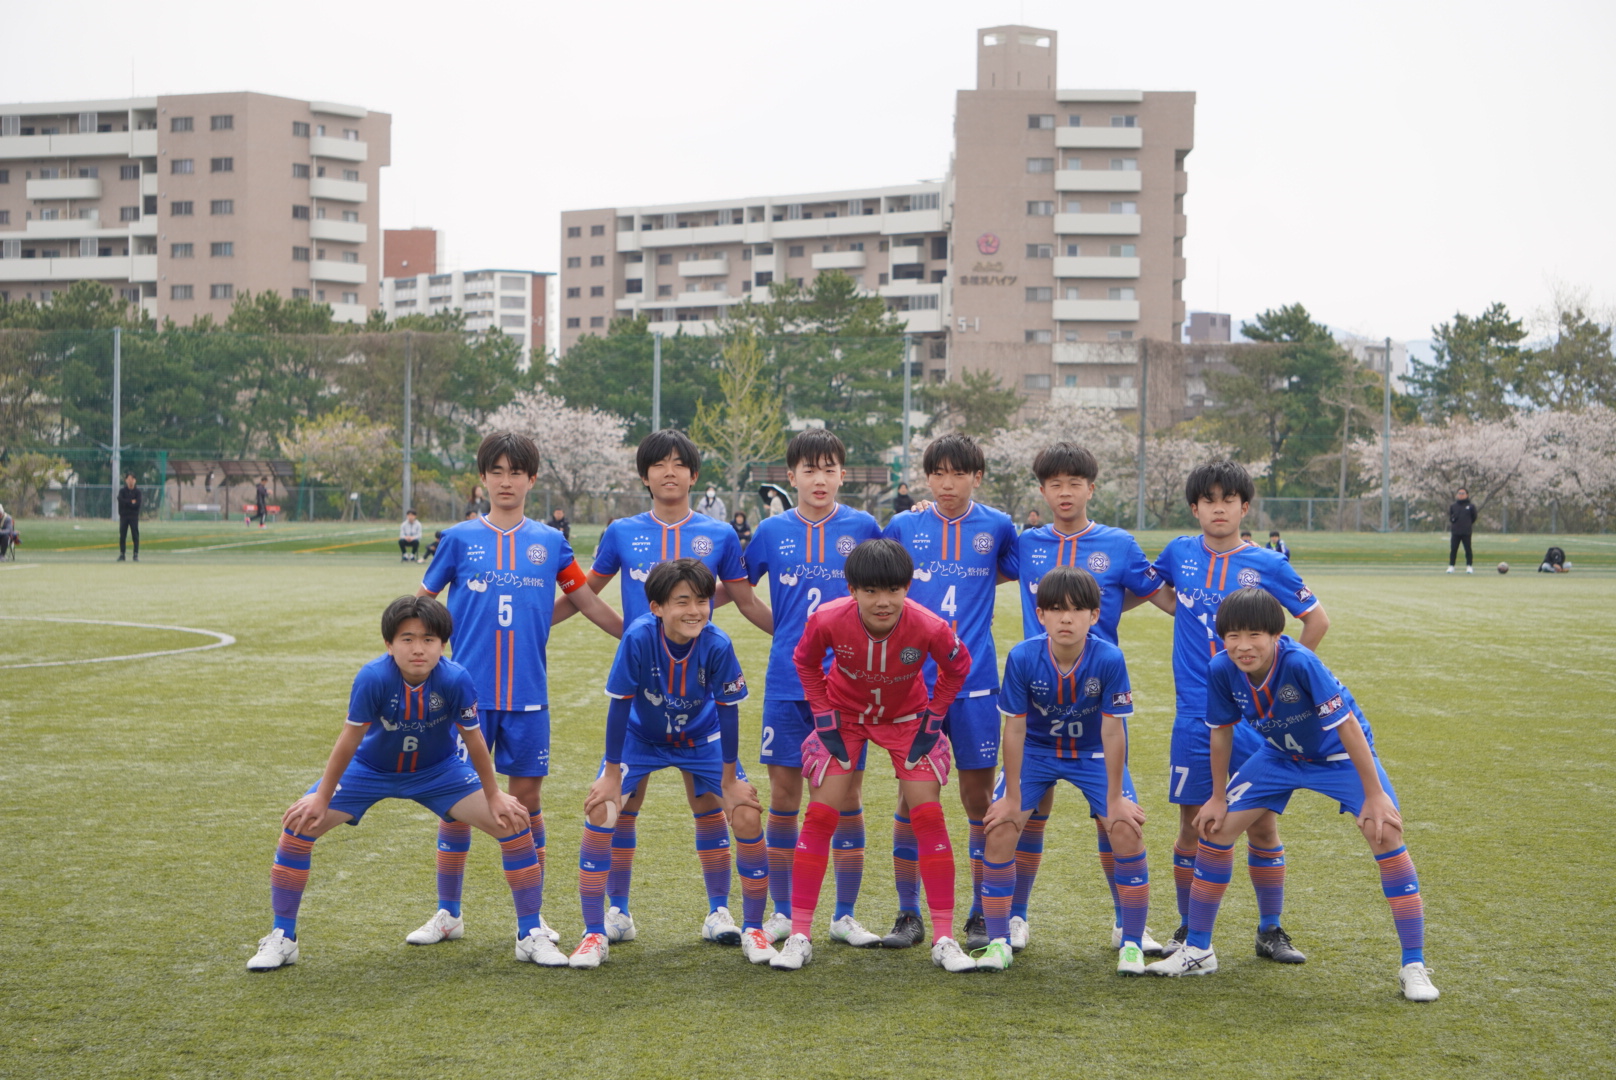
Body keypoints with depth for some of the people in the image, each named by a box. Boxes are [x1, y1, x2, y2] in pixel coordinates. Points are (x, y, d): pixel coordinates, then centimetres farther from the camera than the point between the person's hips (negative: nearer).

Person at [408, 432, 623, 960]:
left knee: (527, 798, 4)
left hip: (527, 695, 1)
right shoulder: (459, 539, 4)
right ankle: (447, 914, 17)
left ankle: (534, 924, 13)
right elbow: (422, 601, 12)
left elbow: (588, 603, 15)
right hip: (467, 691, -1)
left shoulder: (549, 543, 7)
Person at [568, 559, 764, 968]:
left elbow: (728, 711, -17)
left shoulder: (717, 645, -30)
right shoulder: (639, 638, -33)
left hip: (701, 738, 1)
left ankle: (752, 928, 12)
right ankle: (594, 935, -4)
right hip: (640, 735, -1)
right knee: (600, 812, -17)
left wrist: (730, 779, -9)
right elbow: (619, 704, -22)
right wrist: (612, 774, -16)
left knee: (747, 816, -9)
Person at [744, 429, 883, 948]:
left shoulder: (863, 528, 0)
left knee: (847, 798, 2)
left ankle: (845, 916, 12)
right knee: (783, 797, 5)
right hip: (787, 685, 1)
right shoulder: (772, 531, 3)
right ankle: (782, 912, 17)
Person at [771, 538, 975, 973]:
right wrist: (824, 718, -9)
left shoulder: (929, 628, -32)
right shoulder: (828, 620, -30)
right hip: (844, 714, 0)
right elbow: (805, 662, -6)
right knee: (820, 815, -8)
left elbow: (957, 667, -8)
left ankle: (944, 940, -1)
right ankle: (799, 936, 1)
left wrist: (932, 720, -9)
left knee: (928, 815, -10)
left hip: (906, 718, 0)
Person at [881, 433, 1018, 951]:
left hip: (975, 684, 0)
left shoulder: (996, 526, 3)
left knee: (980, 799, 3)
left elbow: (1019, 571, 16)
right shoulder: (903, 527, 4)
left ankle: (981, 917, 14)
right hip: (914, 681, 0)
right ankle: (908, 916, 13)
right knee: (912, 797, 3)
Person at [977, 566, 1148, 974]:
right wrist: (1013, 797, -10)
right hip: (1035, 752, 1)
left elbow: (1112, 731, -19)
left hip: (1093, 754, 0)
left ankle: (1132, 944, 1)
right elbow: (1014, 729, -16)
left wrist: (1115, 799, -13)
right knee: (1000, 832, -13)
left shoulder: (1109, 659, -27)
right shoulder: (1022, 658, -26)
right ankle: (998, 942, 3)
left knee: (1127, 832, -15)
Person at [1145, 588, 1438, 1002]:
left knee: (1385, 832, -23)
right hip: (1280, 755, 5)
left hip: (1340, 754, -5)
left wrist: (1374, 795, -28)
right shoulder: (1221, 670, -21)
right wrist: (1218, 797, 2)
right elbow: (1222, 730, -4)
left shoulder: (1300, 663, -36)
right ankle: (1197, 951, 15)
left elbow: (1346, 725, -31)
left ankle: (1413, 965, -14)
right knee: (1216, 827, -2)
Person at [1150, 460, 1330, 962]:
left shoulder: (1267, 565, -2)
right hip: (1195, 715, 1)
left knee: (1262, 822, 2)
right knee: (1193, 822, 3)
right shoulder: (1179, 553, 4)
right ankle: (1188, 930, 16)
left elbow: (1317, 619, 7)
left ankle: (1270, 930, 14)